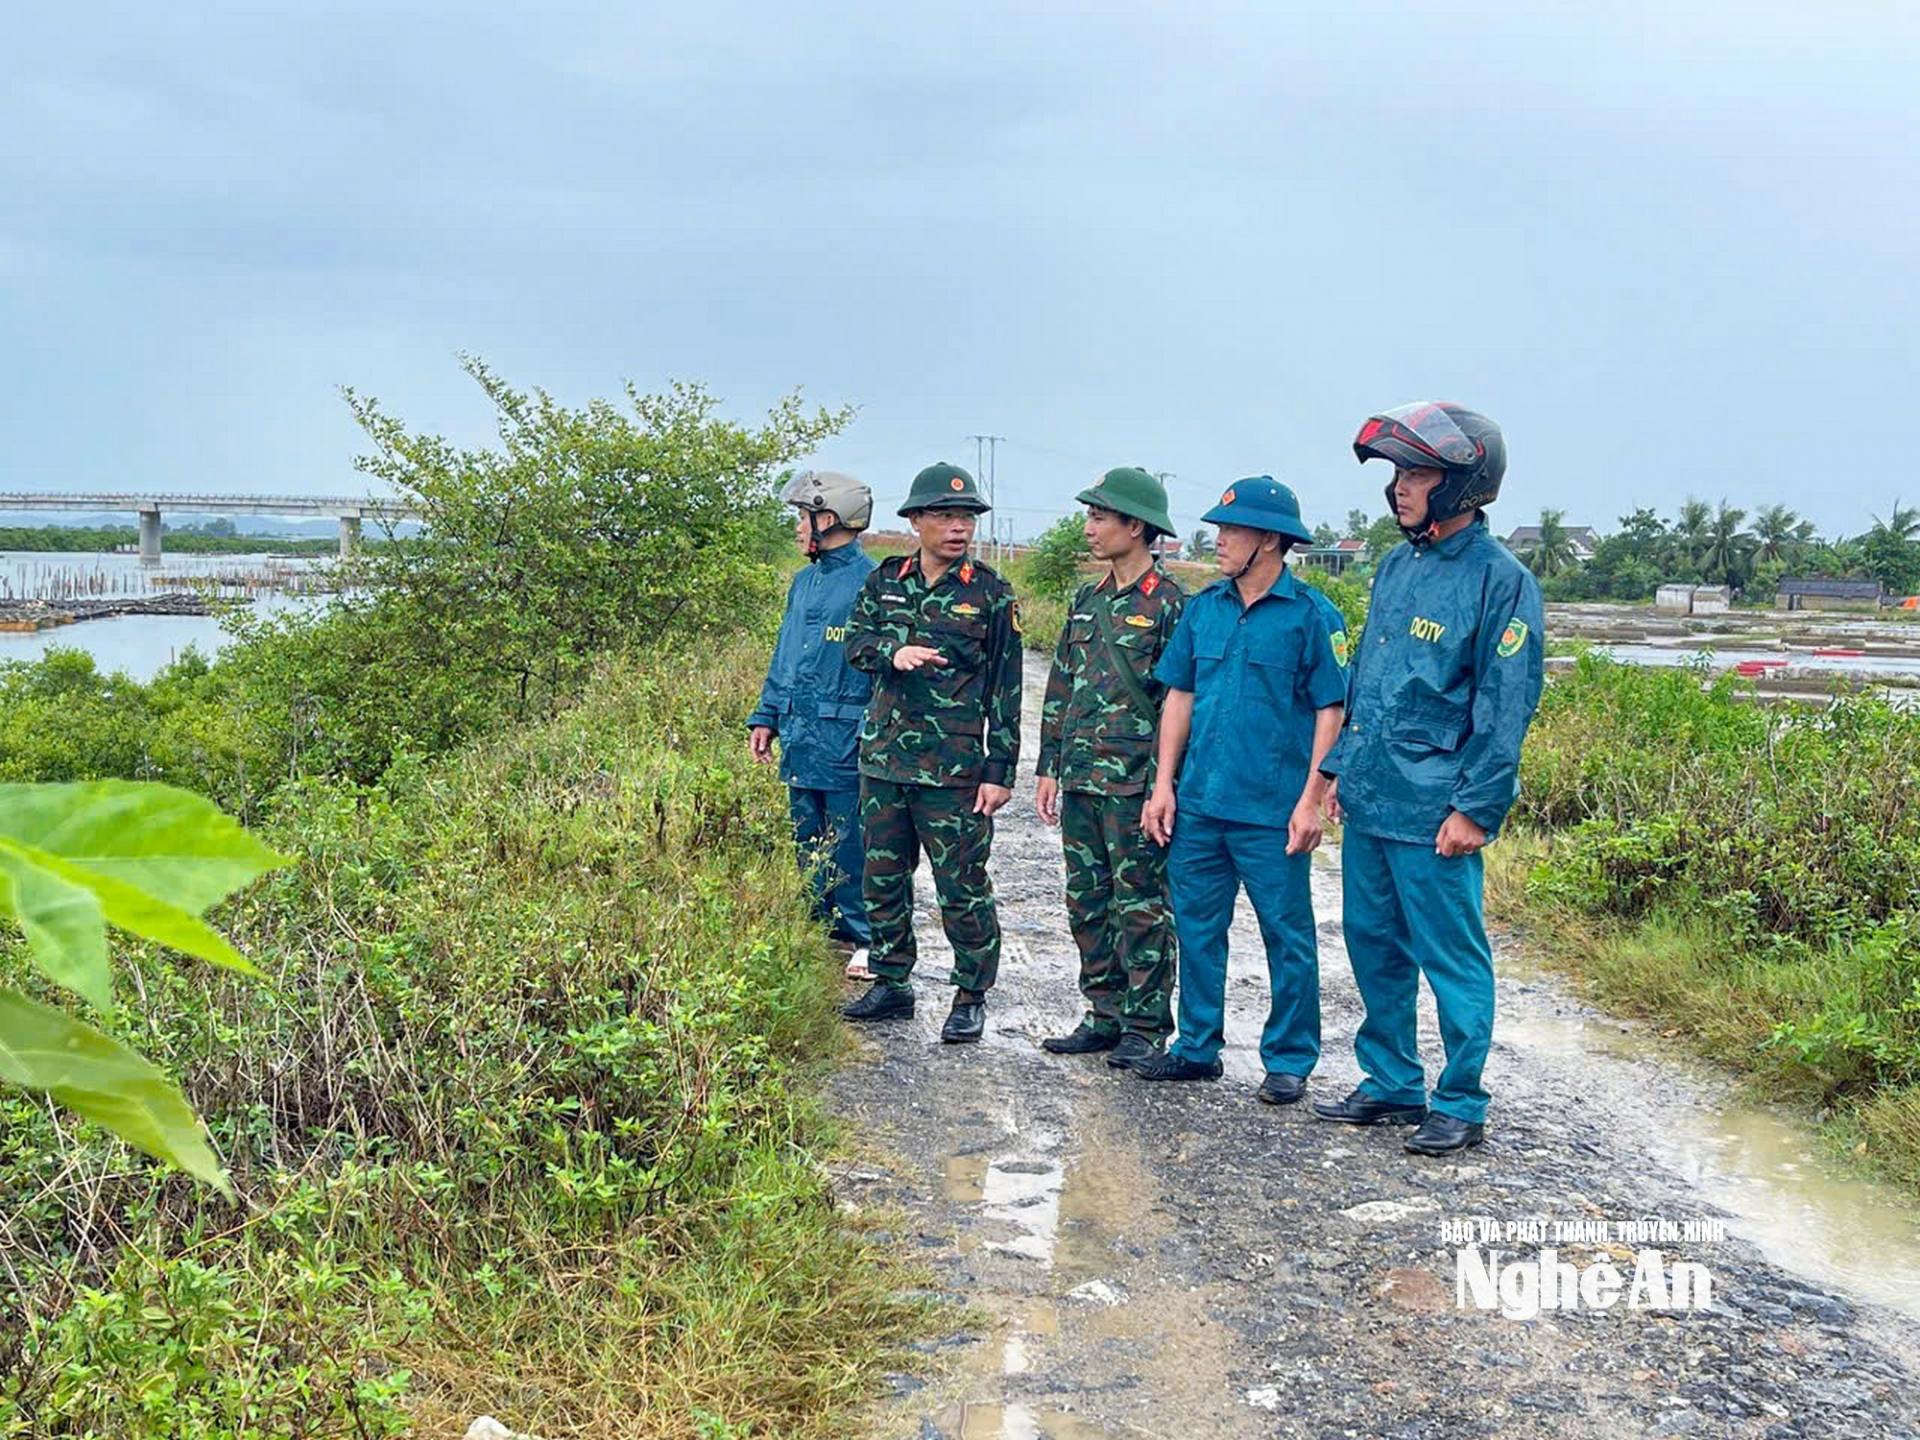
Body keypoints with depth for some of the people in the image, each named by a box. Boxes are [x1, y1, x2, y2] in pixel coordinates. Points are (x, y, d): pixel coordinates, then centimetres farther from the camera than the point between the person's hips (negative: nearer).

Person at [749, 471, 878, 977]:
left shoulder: (869, 583, -11)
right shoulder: (805, 581, 14)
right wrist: (766, 716, 15)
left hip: (844, 742, -8)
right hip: (800, 740, 8)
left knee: (849, 849, -2)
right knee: (809, 844, 15)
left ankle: (865, 940, 7)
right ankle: (823, 928, 25)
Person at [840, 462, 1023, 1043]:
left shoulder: (991, 594, -2)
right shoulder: (885, 581, 10)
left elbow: (1006, 687, -2)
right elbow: (854, 641, 5)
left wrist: (1000, 771, -7)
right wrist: (892, 652, -18)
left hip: (953, 770, -5)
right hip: (883, 759, 5)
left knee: (962, 887, 0)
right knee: (882, 879, 13)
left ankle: (971, 997, 13)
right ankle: (891, 984, 28)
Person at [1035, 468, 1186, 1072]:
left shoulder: (1169, 604, -8)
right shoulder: (1087, 601, 14)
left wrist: (1162, 784, -14)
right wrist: (1050, 767, 14)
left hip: (1135, 784, -7)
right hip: (1081, 780, 8)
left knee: (1141, 905, 0)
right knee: (1088, 902, 12)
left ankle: (1146, 1026, 8)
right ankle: (1105, 1015, 22)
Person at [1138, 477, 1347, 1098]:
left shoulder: (1310, 615, -8)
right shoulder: (1204, 607, 7)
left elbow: (1330, 711, -7)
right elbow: (1180, 698, 12)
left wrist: (1311, 800, -12)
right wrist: (1164, 783, 6)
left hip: (1272, 811, -5)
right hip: (1199, 803, 5)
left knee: (1287, 936, 5)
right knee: (1197, 925, 14)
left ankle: (1290, 1059, 18)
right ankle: (1197, 1047, 27)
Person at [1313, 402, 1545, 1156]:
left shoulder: (1500, 580, -11)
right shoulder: (1397, 567, 12)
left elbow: (1507, 706, -13)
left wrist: (1476, 808, -16)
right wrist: (1341, 766, 15)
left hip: (1433, 811, -8)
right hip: (1369, 800, 8)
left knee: (1452, 959, 2)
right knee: (1375, 947, 15)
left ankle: (1460, 1104, 14)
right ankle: (1391, 1083, 29)